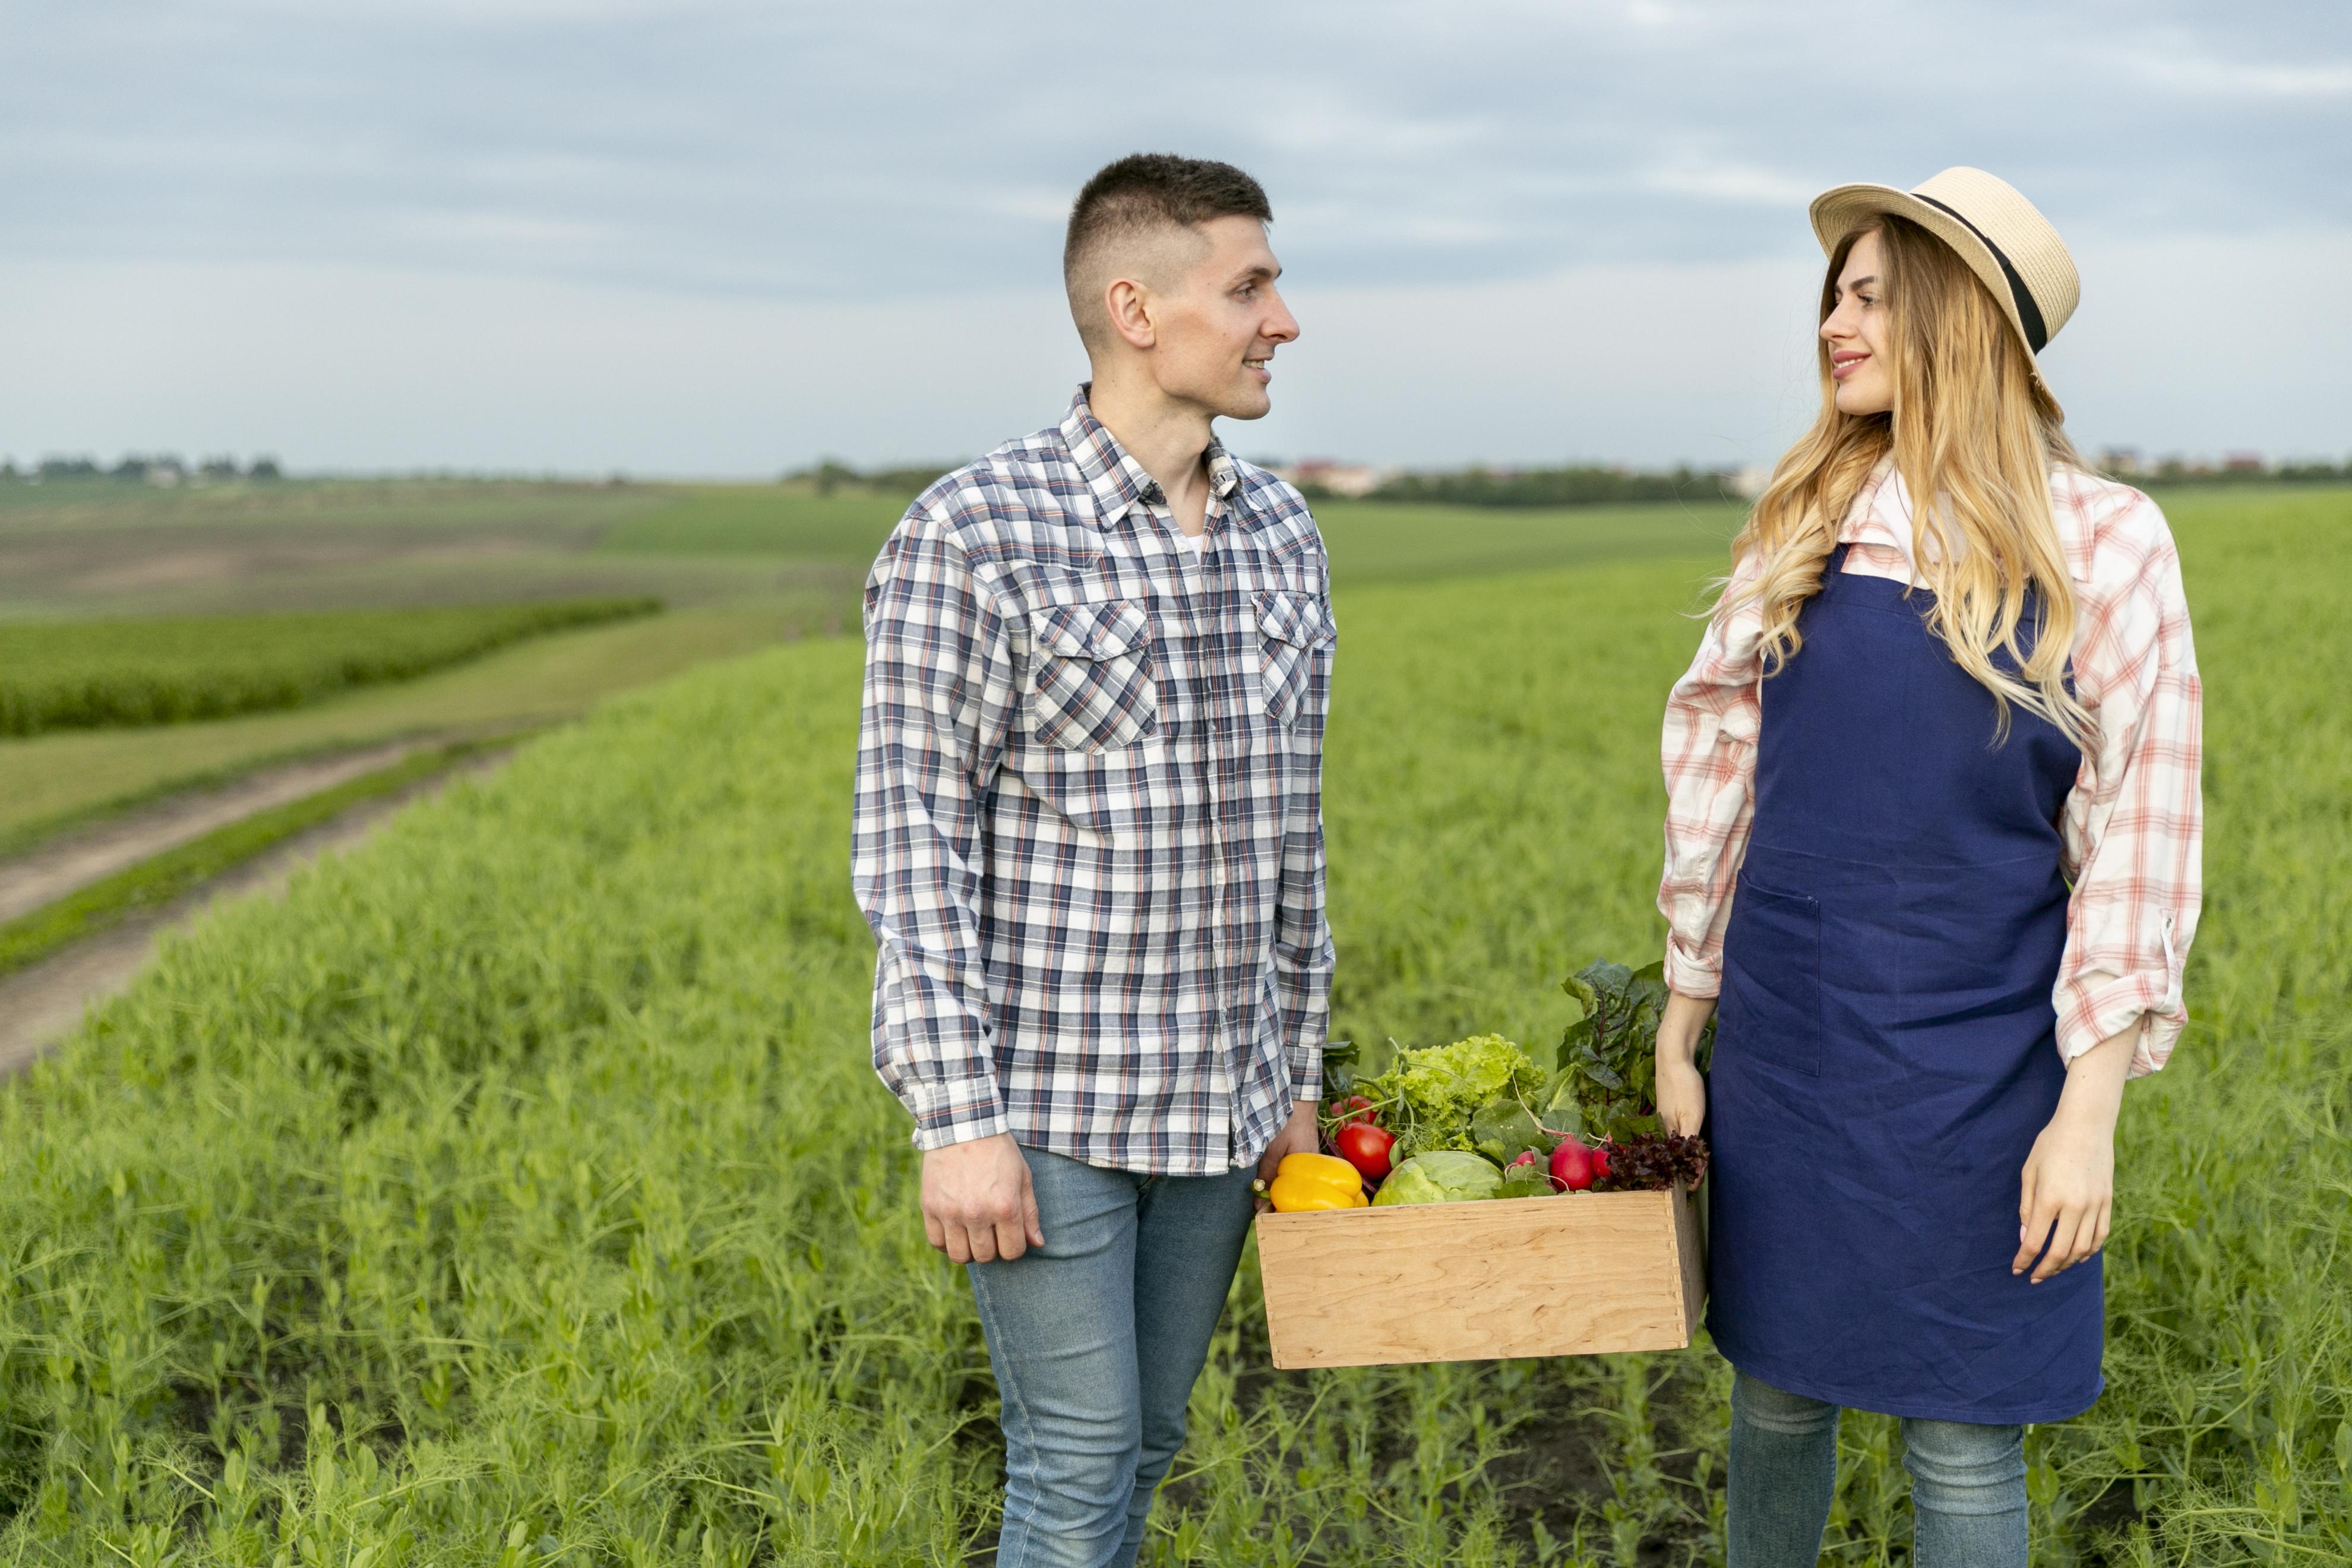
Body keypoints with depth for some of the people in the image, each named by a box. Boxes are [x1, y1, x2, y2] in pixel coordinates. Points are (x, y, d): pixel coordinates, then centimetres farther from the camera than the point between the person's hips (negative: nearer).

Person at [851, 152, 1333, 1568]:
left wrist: (1298, 1072, 15)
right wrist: (957, 1120, -17)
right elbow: (910, 840, -13)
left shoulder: (1284, 534, 8)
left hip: (1221, 1104, 6)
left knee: (1145, 1447, 15)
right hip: (1049, 1102, -6)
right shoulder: (973, 533, -12)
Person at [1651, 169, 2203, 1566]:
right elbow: (1720, 781, 7)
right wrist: (1679, 1033, 7)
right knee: (1778, 1395, 15)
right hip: (1783, 1056, 3)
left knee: (1963, 1441, 7)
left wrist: (2089, 1111, -10)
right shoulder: (1802, 530, 3)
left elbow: (2138, 836, -7)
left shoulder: (2102, 543, -6)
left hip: (1978, 1077, -3)